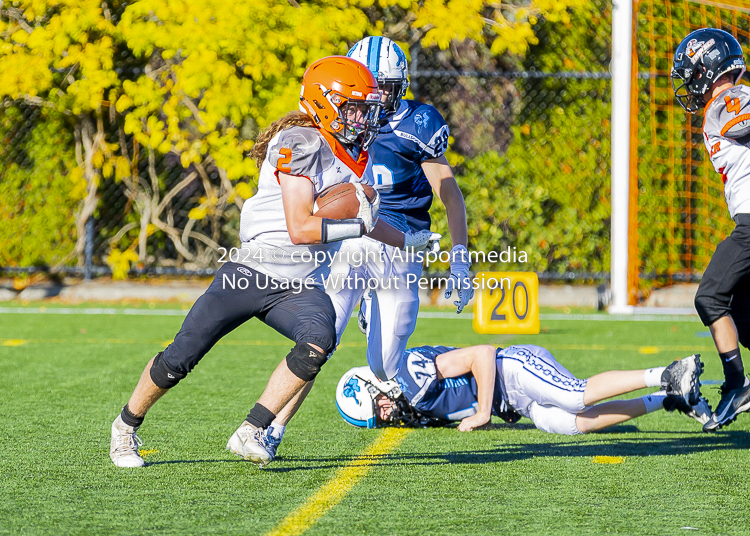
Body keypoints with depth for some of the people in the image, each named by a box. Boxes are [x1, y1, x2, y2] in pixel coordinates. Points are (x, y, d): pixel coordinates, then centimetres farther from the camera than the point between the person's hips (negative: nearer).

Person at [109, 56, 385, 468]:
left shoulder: (357, 152, 9)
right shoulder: (300, 144, -17)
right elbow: (299, 229, -22)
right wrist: (359, 226, -13)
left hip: (299, 288, 6)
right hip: (252, 274, -6)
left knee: (318, 341, -27)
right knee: (178, 360, -1)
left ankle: (250, 434, -21)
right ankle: (126, 426, 25)